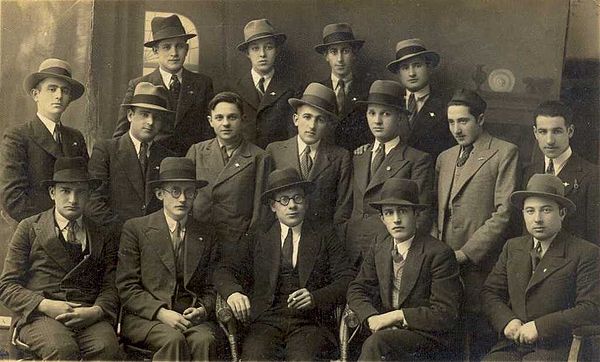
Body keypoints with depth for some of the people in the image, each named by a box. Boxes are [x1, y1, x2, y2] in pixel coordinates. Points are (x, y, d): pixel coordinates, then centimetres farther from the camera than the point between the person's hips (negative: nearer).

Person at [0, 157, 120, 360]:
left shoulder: (105, 235, 17)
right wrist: (46, 306, -10)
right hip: (38, 314, -1)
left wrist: (96, 311, -13)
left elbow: (112, 286, 10)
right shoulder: (29, 228, 13)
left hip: (89, 317, 1)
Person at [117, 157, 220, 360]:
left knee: (204, 340, -31)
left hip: (192, 318, 2)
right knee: (173, 339, -34)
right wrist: (161, 313, -15)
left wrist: (203, 310, -6)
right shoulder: (135, 228, 6)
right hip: (144, 317, -2)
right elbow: (127, 288, 0)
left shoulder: (206, 235, 16)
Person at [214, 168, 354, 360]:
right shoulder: (257, 239, 19)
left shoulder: (325, 237, 15)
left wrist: (315, 297, -13)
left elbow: (346, 280, 6)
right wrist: (233, 293, -16)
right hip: (266, 321, 1)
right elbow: (225, 270, 7)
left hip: (310, 321, -1)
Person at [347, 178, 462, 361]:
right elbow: (357, 289, 9)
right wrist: (371, 317, -12)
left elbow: (445, 314, -13)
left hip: (429, 335, -5)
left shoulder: (439, 253, -11)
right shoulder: (379, 247, 8)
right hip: (387, 327, 5)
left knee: (377, 341, -32)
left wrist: (397, 316, -18)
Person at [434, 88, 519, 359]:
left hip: (479, 264, -5)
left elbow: (504, 213, -9)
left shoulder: (504, 153, -1)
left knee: (481, 343, -3)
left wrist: (465, 253, -12)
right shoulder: (444, 158, 20)